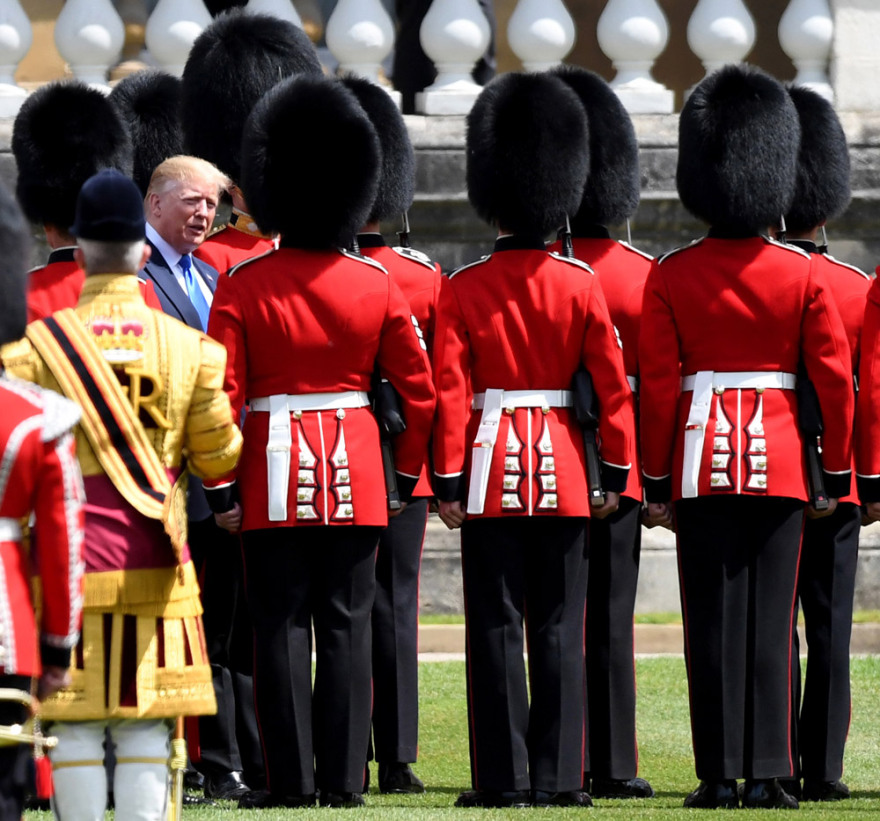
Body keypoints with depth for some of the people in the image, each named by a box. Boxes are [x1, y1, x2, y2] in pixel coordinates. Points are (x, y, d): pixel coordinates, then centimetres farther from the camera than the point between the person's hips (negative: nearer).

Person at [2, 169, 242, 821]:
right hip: (155, 570, 2)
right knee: (145, 726, 4)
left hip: (70, 566, -1)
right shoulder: (188, 347, 1)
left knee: (76, 727, 2)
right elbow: (219, 456, 7)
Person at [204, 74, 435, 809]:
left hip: (274, 477, -2)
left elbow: (220, 396, -9)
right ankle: (344, 778, 3)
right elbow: (420, 393, 3)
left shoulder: (243, 287, -6)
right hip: (355, 479, 2)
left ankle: (291, 778, 0)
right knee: (347, 626, 5)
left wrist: (220, 487, -3)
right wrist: (408, 474, 14)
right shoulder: (377, 286, 1)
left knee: (282, 628, 1)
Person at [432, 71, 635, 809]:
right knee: (560, 630, 4)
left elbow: (449, 392, -6)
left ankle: (504, 777, 0)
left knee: (497, 627, 2)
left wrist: (450, 482, -2)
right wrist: (616, 473, 5)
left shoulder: (464, 290, -4)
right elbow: (614, 385, -2)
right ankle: (559, 778, 2)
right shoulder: (582, 285, -1)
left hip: (493, 471, -1)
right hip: (563, 471, 1)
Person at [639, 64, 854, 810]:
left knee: (713, 622, 2)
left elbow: (658, 385, -3)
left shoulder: (671, 276, -3)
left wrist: (657, 480, 4)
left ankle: (720, 775, 0)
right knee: (771, 623, 2)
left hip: (703, 460, 0)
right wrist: (839, 472, 8)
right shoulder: (803, 275, -1)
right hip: (780, 460, 0)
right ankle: (768, 775, -1)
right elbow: (835, 379, -1)